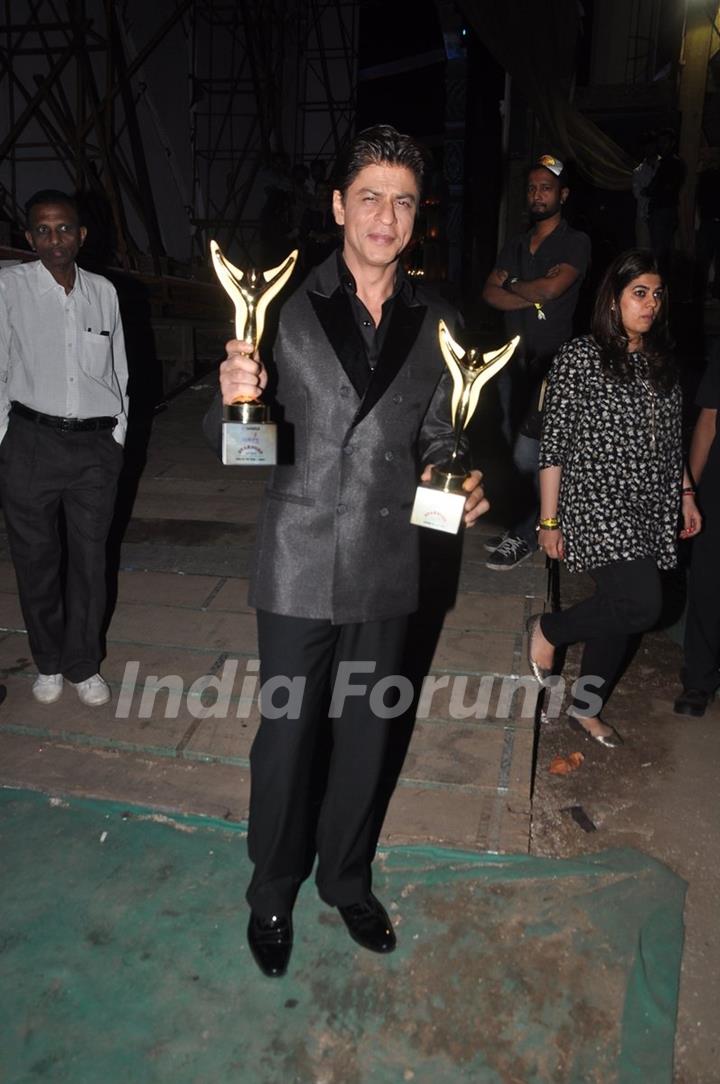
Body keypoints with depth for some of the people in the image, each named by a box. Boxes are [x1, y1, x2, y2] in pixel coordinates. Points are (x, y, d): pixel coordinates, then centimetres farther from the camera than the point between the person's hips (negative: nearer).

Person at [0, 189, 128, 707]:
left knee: (91, 556, 6)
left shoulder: (103, 291, 9)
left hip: (96, 443, 2)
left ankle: (84, 664, 23)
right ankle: (49, 663, 25)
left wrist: (118, 434, 9)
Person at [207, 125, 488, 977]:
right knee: (285, 734, 10)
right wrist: (233, 400, -27)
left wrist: (454, 484, -9)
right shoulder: (284, 307, -6)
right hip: (300, 566, -3)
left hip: (387, 569, 3)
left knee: (367, 732, 18)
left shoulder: (436, 324, 3)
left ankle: (346, 879, 44)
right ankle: (273, 892, 38)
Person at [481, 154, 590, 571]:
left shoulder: (576, 243, -2)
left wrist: (512, 285, -2)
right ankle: (522, 527, 23)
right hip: (514, 360, 6)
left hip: (551, 363, -6)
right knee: (517, 450, 10)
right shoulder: (515, 246, 17)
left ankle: (525, 536, 3)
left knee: (528, 455, -10)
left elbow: (550, 288, -19)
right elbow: (490, 294, 3)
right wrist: (532, 299, -11)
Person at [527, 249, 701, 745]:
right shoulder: (580, 357, -7)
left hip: (650, 513, 7)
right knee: (642, 606, -19)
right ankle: (548, 629, 8)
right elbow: (554, 443, -8)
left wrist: (686, 494, 13)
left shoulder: (662, 361, 12)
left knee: (619, 613, 11)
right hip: (597, 505, -6)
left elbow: (672, 440, 19)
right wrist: (549, 521, -10)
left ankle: (587, 709, 31)